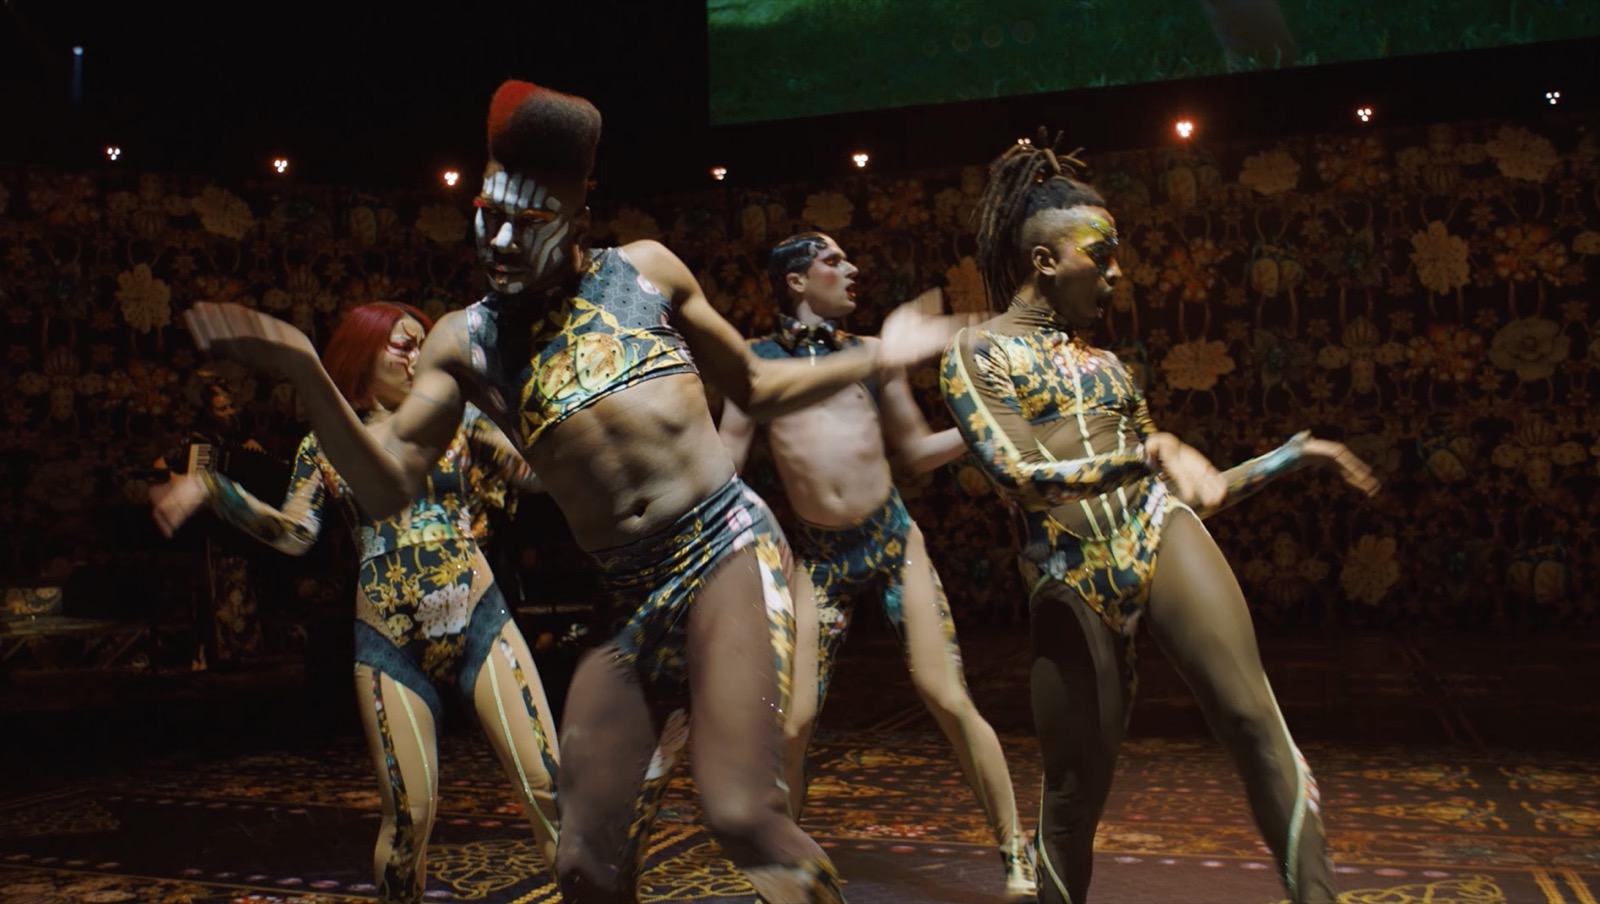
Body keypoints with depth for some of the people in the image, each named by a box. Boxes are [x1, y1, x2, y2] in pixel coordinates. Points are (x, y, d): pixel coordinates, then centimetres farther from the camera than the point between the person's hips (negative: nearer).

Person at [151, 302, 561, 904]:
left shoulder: (454, 420, 7)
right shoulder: (328, 444, 7)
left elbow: (535, 473, 2)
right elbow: (294, 534, -3)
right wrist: (209, 489, -11)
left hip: (479, 623, 0)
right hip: (389, 645, 0)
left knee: (547, 784, -6)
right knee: (409, 810, 0)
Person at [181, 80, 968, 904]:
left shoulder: (646, 271, 8)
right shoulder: (467, 342, 9)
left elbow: (755, 387, 19)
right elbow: (387, 483, 1)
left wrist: (876, 357, 15)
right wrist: (306, 376, -12)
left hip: (728, 549, -2)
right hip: (628, 600, 3)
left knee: (741, 813, -20)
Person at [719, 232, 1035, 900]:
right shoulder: (757, 359, 5)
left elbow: (917, 452, 13)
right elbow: (726, 458, 8)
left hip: (894, 541, 1)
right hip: (819, 557, 0)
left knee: (947, 698, -5)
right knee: (791, 722, -5)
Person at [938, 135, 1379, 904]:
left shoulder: (1105, 365, 20)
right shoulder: (975, 352, 5)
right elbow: (1019, 477, -11)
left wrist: (1297, 453, 22)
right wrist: (1151, 452, -22)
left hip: (1158, 538, 4)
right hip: (1069, 583, -3)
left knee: (1252, 719, -17)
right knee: (1074, 795, 3)